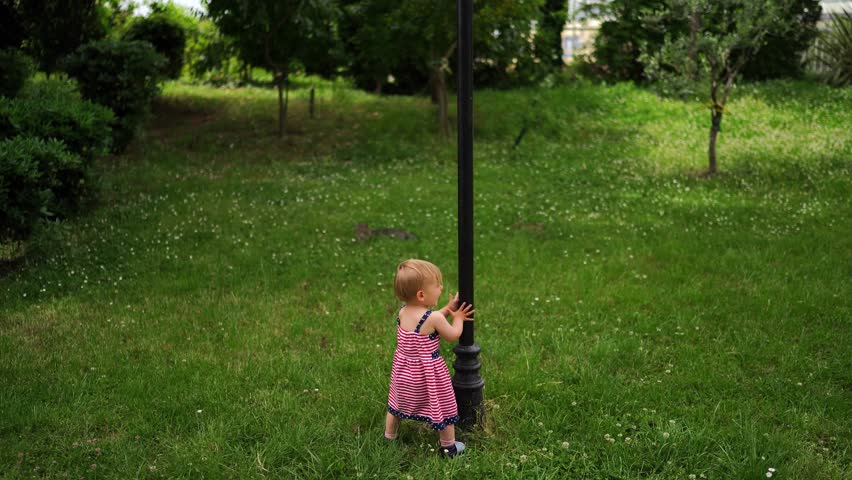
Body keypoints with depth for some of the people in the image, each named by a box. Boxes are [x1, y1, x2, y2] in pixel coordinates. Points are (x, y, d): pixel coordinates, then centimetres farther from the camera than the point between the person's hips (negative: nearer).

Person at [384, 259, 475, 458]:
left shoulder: (402, 313, -7)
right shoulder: (434, 318, -27)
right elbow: (453, 336, -10)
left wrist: (448, 309, 10)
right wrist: (458, 318, 6)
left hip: (403, 371, 6)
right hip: (428, 373, -6)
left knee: (397, 403, 26)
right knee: (442, 407, 14)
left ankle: (389, 437, 44)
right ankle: (449, 447, 28)